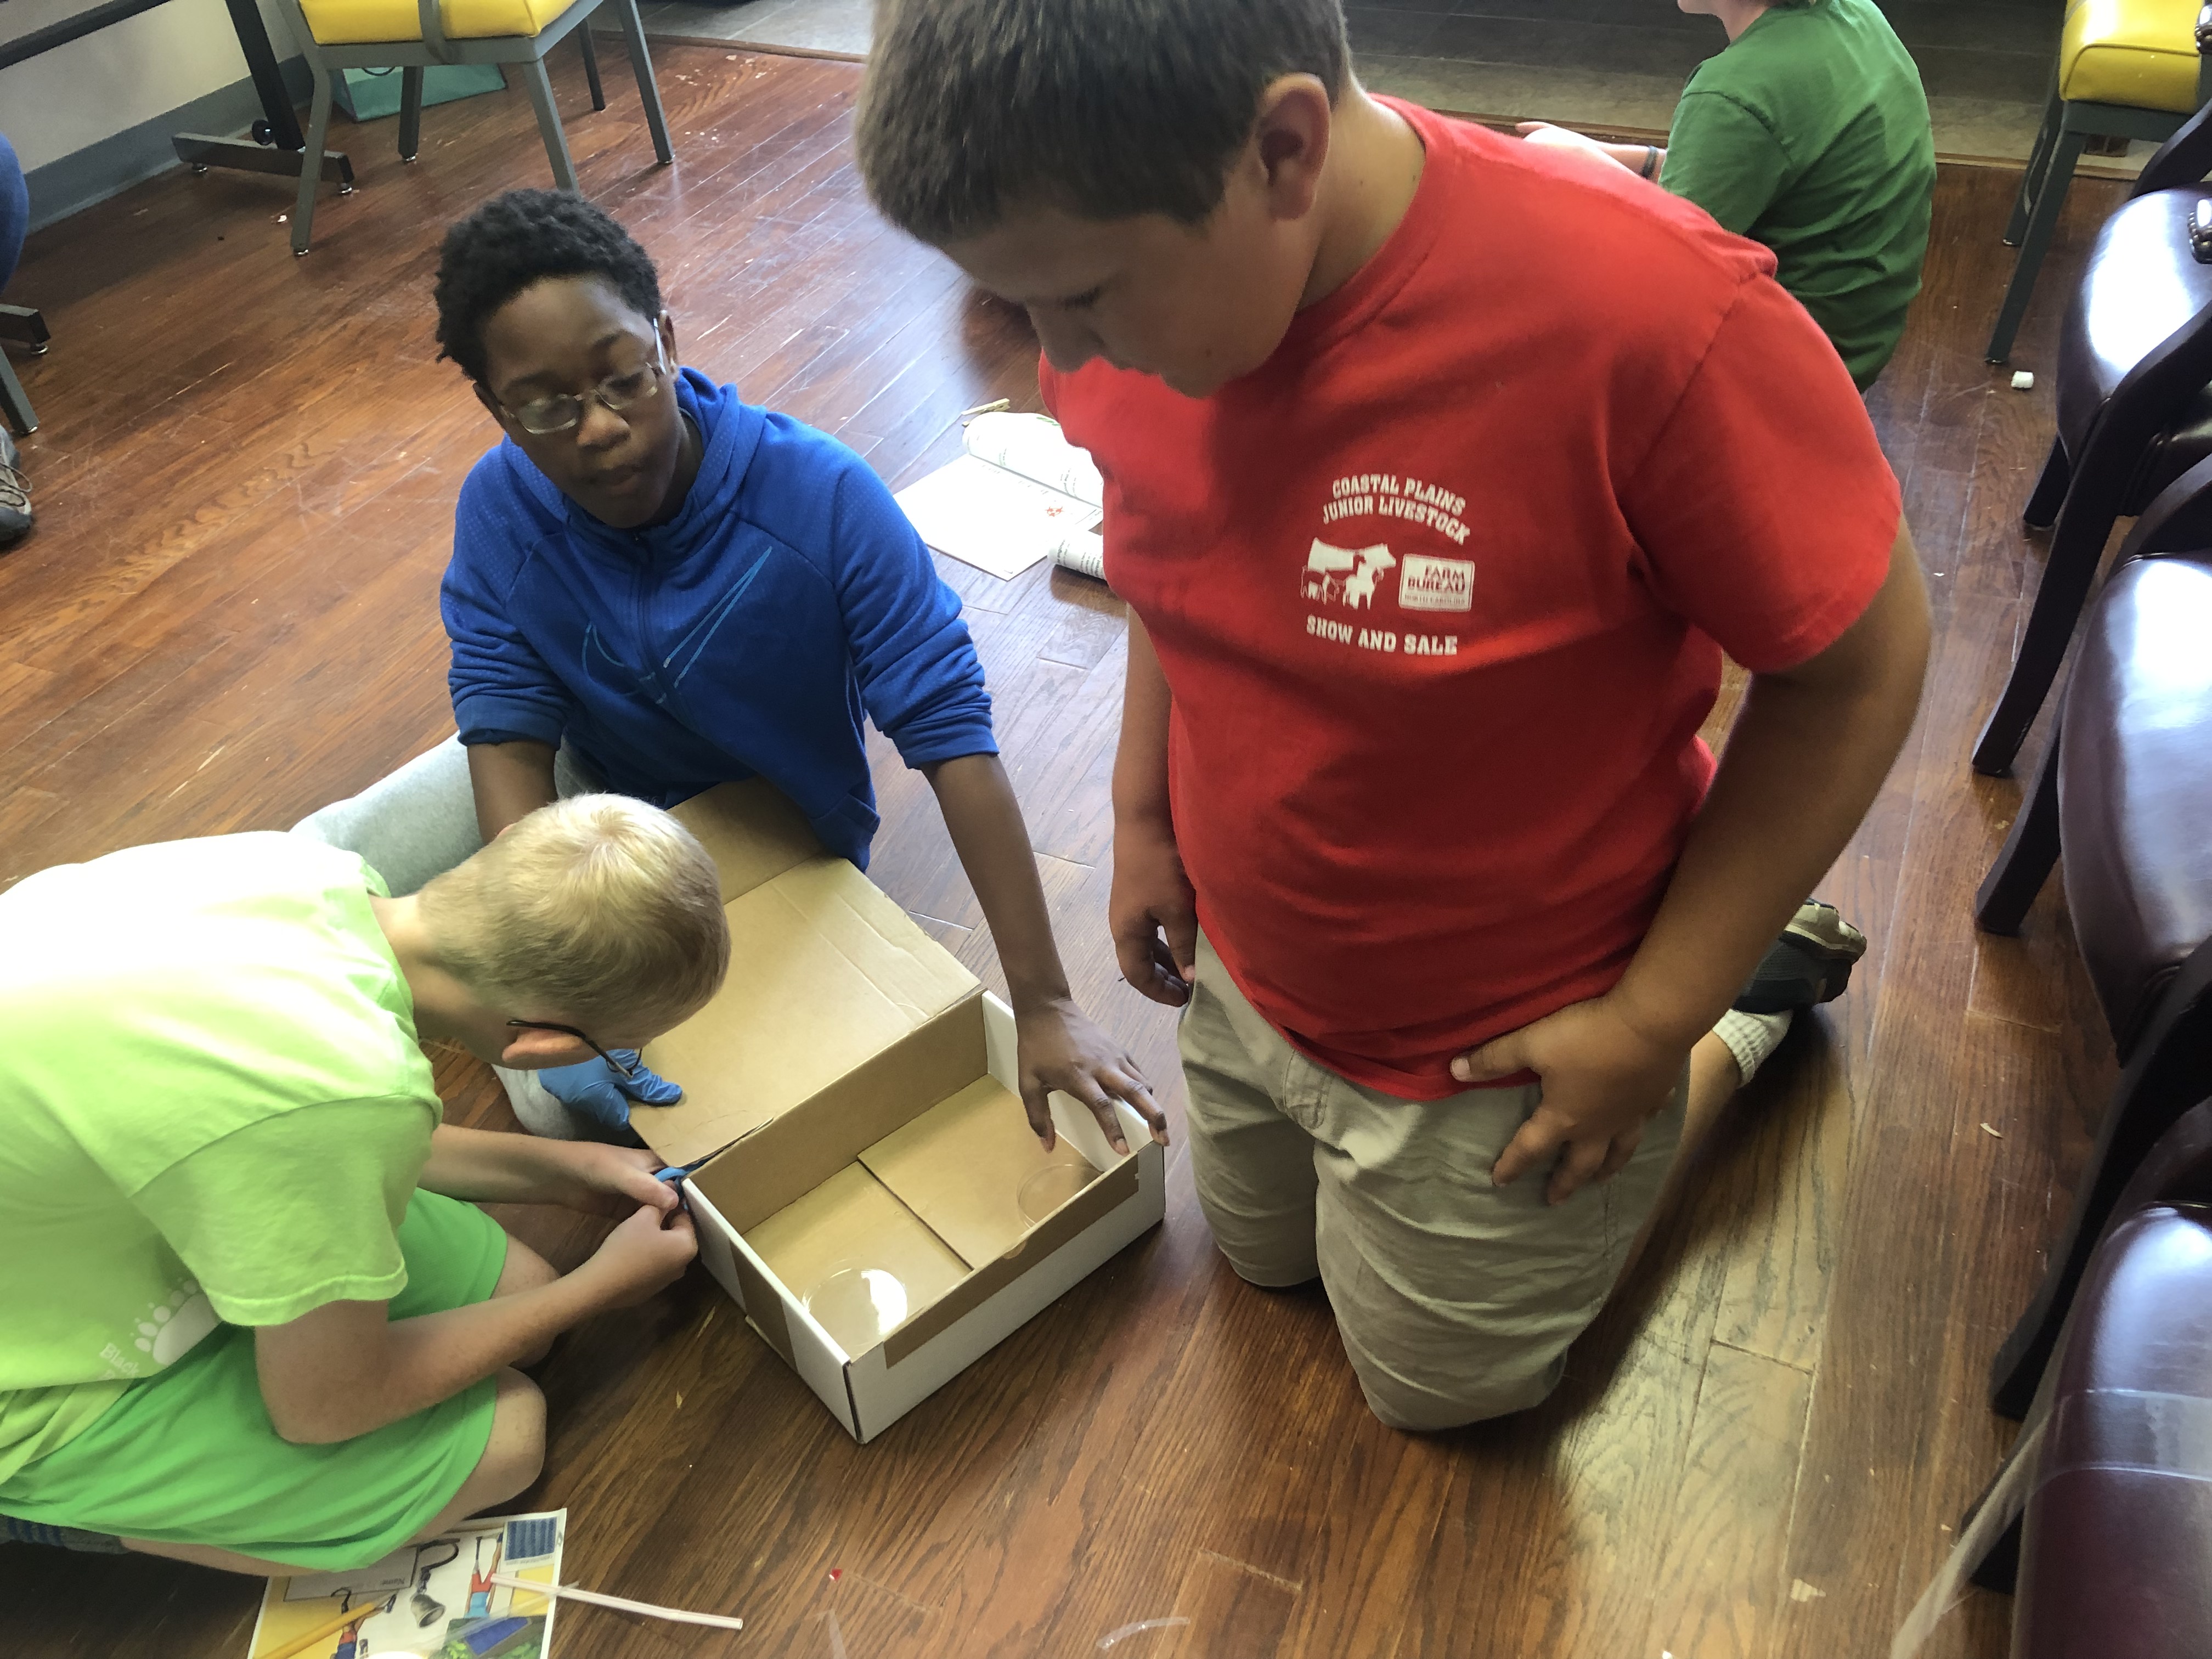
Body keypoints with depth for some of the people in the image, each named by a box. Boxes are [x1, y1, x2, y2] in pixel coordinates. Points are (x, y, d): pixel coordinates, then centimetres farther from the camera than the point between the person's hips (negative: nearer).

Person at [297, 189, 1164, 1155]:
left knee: (576, 1107, -18)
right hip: (588, 778, 4)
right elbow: (509, 735, -20)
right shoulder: (501, 511, -20)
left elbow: (953, 735, -34)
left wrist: (1043, 1006, -36)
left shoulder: (823, 499, -32)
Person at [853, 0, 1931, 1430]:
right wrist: (1144, 816, 4)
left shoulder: (1660, 321, -35)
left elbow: (1863, 662, -21)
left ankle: (1748, 1013, 32)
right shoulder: (1130, 268, -16)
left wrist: (1655, 1018, -18)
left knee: (1442, 1383, 21)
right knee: (1265, 1255, 32)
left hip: (1503, 1046, -5)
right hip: (1247, 974, 6)